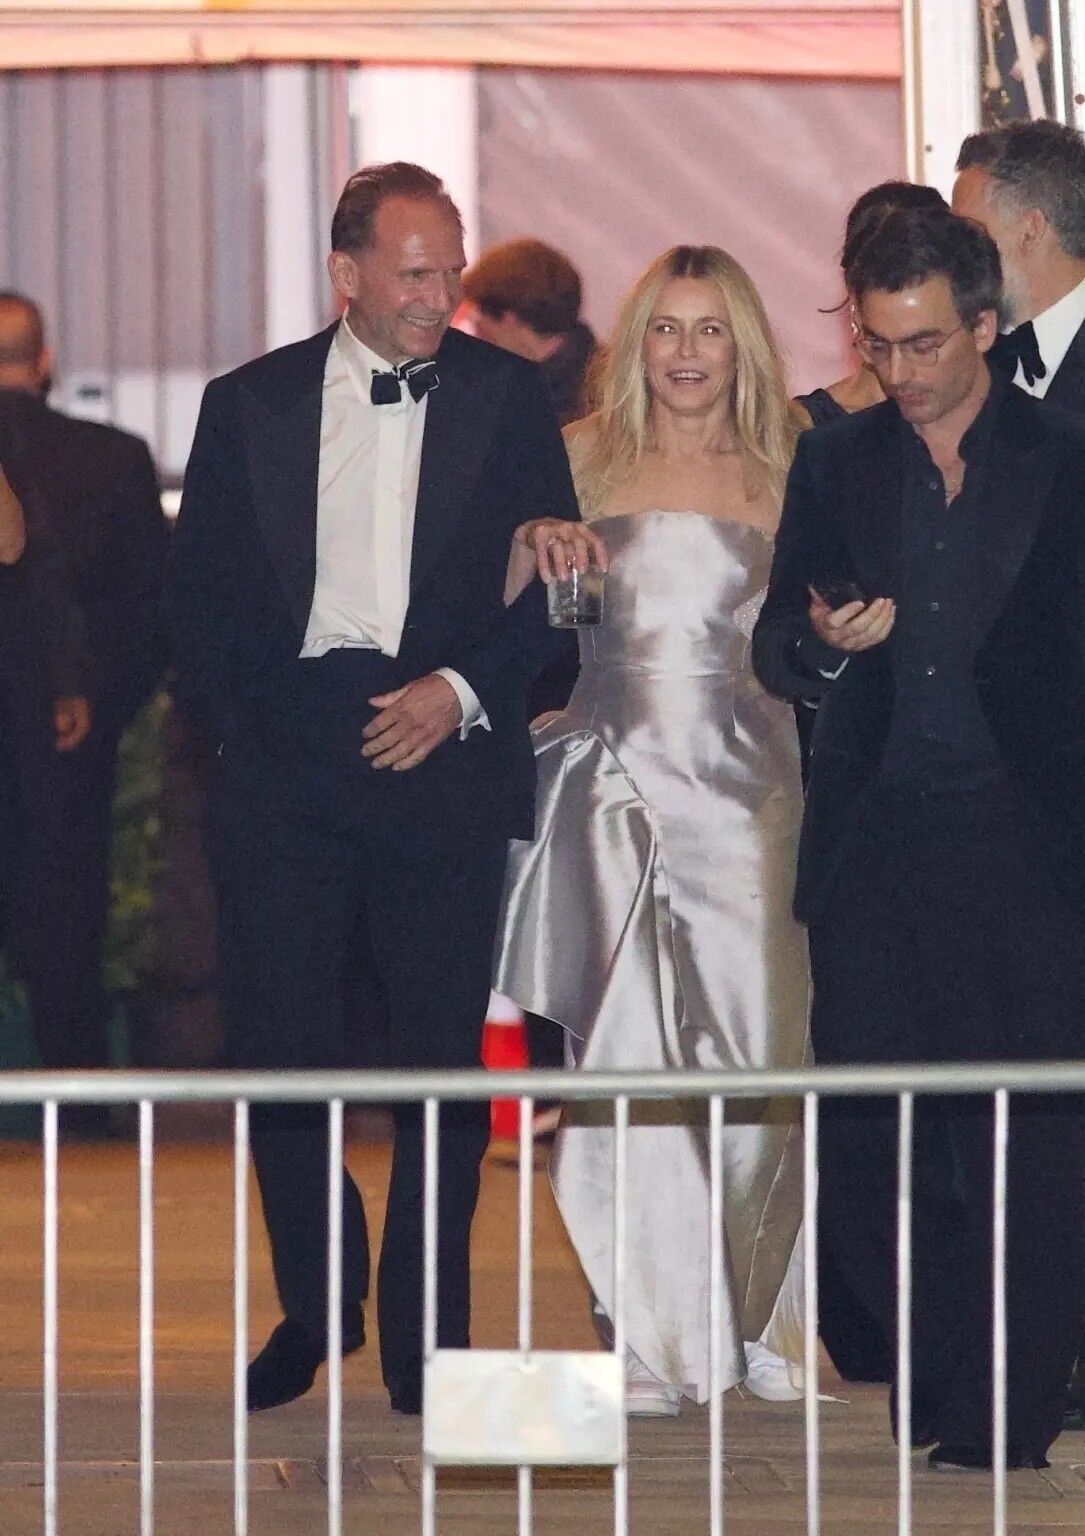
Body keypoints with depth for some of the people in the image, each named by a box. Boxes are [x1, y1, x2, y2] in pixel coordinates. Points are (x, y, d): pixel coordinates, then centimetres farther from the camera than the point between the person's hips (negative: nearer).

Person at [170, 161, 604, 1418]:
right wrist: (237, 721, 0)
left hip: (444, 756, -1)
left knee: (443, 1052, 0)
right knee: (276, 1037, -1)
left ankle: (427, 1337, 9)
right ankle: (316, 1303, 18)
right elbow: (203, 594, 11)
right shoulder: (248, 405, 9)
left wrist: (461, 691, -11)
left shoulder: (505, 397, 6)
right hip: (287, 767, 1)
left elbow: (549, 591, 3)